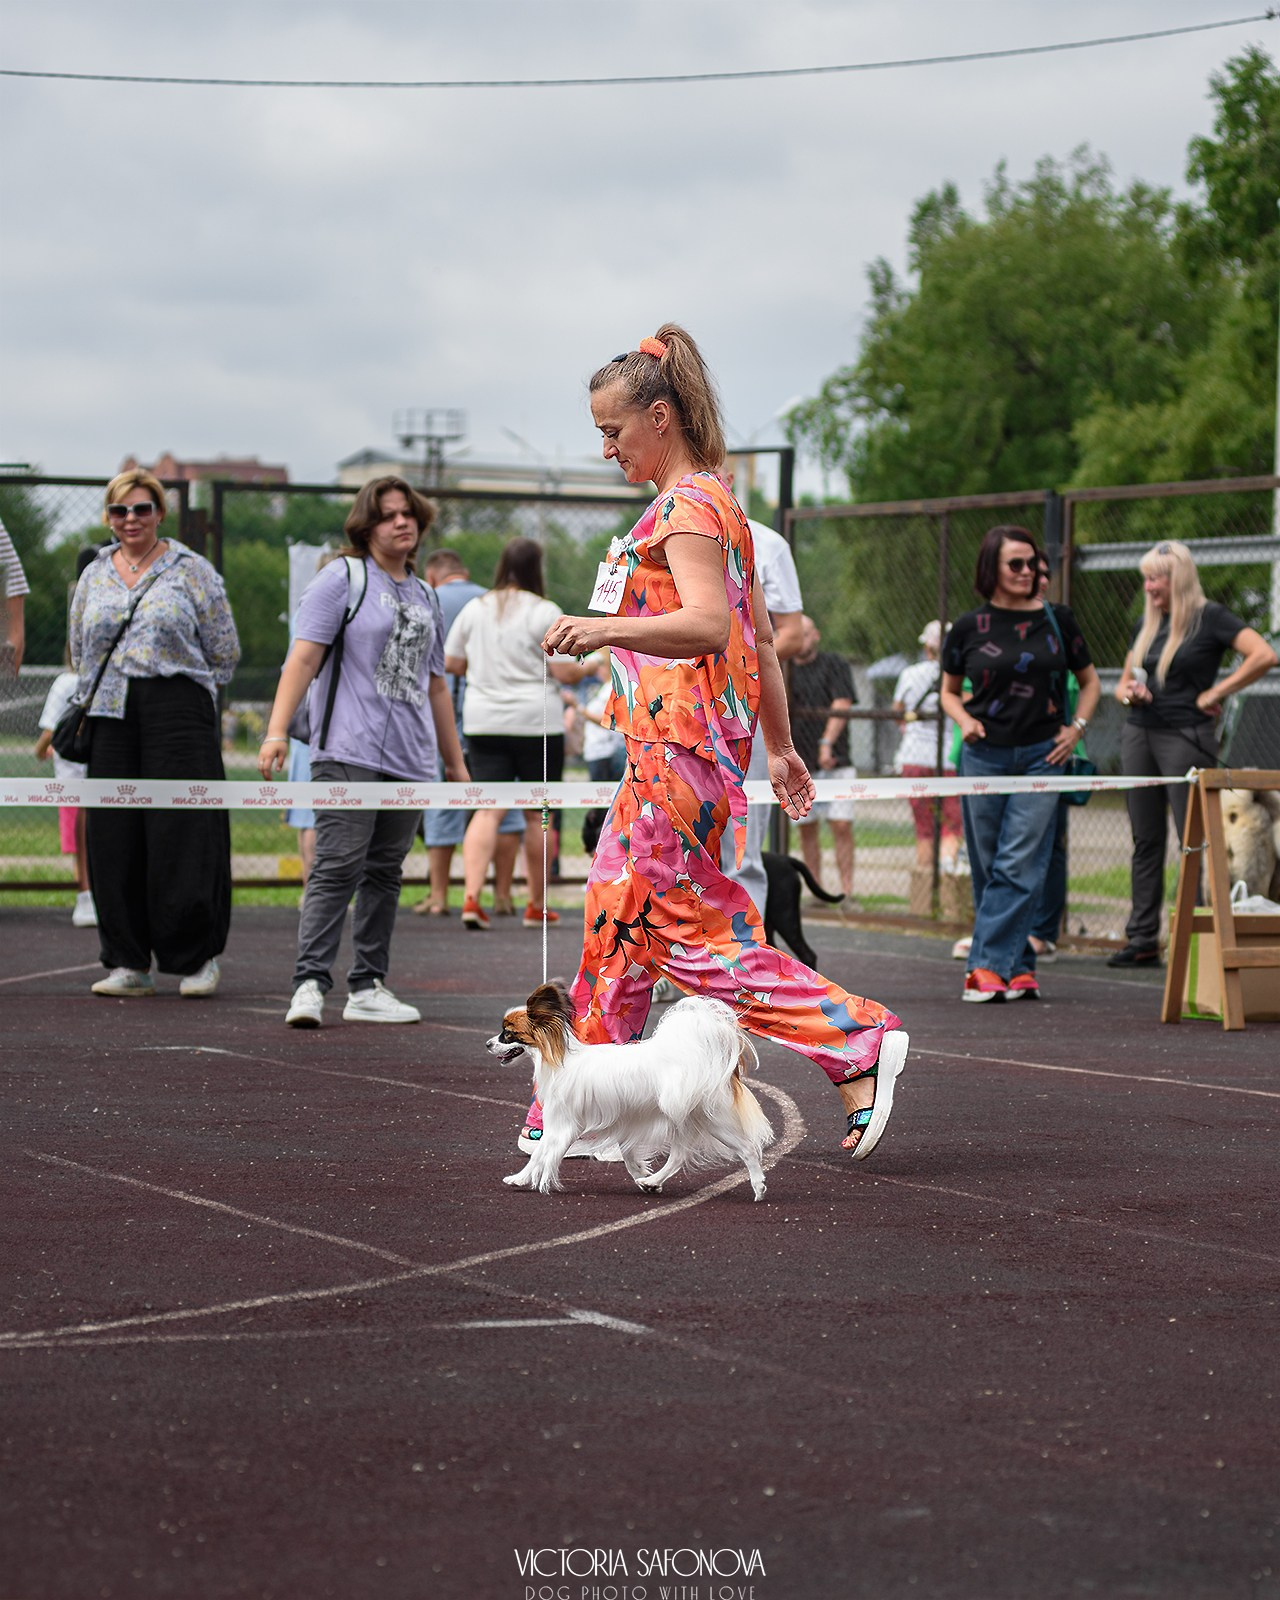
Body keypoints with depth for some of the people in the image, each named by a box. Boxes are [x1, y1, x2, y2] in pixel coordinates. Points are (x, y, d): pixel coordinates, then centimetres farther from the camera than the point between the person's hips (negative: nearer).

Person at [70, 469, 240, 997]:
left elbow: (224, 654, 5)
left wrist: (174, 687, 8)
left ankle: (197, 958, 1)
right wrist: (117, 684, 13)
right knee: (113, 837, 1)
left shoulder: (191, 571, 3)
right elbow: (80, 651, 23)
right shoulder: (94, 576, 15)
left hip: (178, 710, -4)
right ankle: (127, 963, 6)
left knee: (182, 834, -8)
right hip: (110, 716, 4)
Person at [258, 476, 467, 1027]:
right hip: (349, 753, -6)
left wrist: (456, 762, 28)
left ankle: (367, 987, 13)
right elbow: (304, 656, -9)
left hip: (409, 759, 6)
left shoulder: (425, 597, 20)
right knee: (339, 866, -14)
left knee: (385, 873, 8)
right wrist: (277, 730, -20)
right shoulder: (342, 578, 0)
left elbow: (435, 685, 27)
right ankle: (309, 984, -17)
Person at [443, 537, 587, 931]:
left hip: (483, 722, 4)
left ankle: (471, 895, -18)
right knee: (536, 813, 7)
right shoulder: (544, 612, -8)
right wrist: (589, 667, 11)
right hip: (537, 722, -3)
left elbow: (451, 663, 14)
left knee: (487, 809, -1)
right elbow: (565, 672, -10)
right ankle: (538, 905, 15)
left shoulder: (474, 609, 7)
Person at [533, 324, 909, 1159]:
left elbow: (709, 624, -26)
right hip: (673, 742, 10)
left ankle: (859, 1039, -9)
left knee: (692, 927, -9)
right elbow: (760, 636, 23)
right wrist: (779, 745, 26)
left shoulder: (688, 504, -11)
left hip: (682, 742, -10)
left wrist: (608, 628, -39)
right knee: (618, 913, 11)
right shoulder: (712, 502, 20)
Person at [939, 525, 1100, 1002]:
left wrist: (1076, 728, 2)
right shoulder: (969, 627, 4)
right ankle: (1019, 966, 12)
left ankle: (989, 965, -12)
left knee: (1019, 865, -10)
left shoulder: (1055, 620, 4)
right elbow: (949, 690, 17)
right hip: (984, 755, 1)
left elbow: (1089, 680, 16)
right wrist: (965, 721, -3)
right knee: (987, 867, 2)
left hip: (1041, 755, -1)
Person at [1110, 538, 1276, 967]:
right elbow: (1123, 683, 22)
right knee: (1146, 840, 7)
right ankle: (1142, 940, 9)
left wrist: (1215, 693, -13)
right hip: (1139, 734, 7)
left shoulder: (1210, 618, -5)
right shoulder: (1147, 623, 15)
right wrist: (1129, 692, -2)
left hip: (1186, 735, -7)